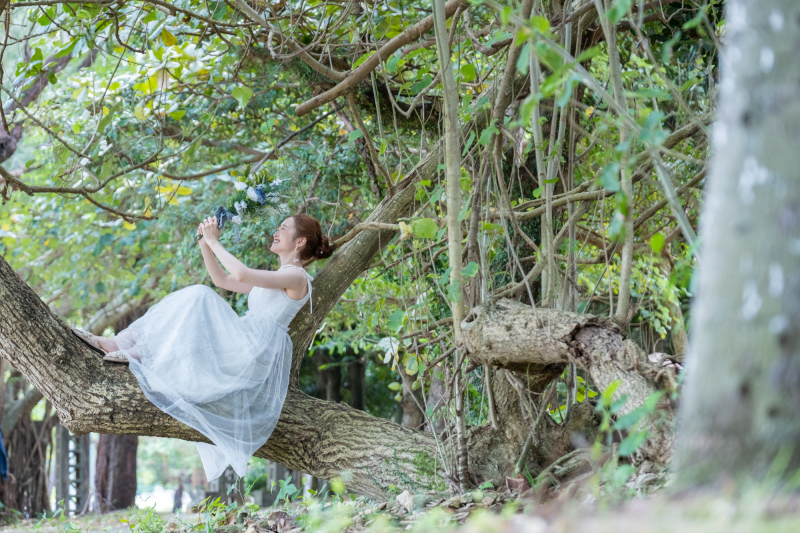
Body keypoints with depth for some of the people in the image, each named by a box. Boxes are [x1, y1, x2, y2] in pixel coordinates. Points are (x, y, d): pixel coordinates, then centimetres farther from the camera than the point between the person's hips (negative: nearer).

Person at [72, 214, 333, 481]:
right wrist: (205, 243, 14)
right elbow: (221, 280, 27)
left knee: (198, 297, -22)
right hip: (240, 348, 9)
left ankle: (142, 353, -25)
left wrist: (214, 242, -10)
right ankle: (115, 343, -7)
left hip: (259, 351, -9)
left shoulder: (297, 277, -4)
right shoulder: (271, 278, 28)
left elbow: (242, 274, -20)